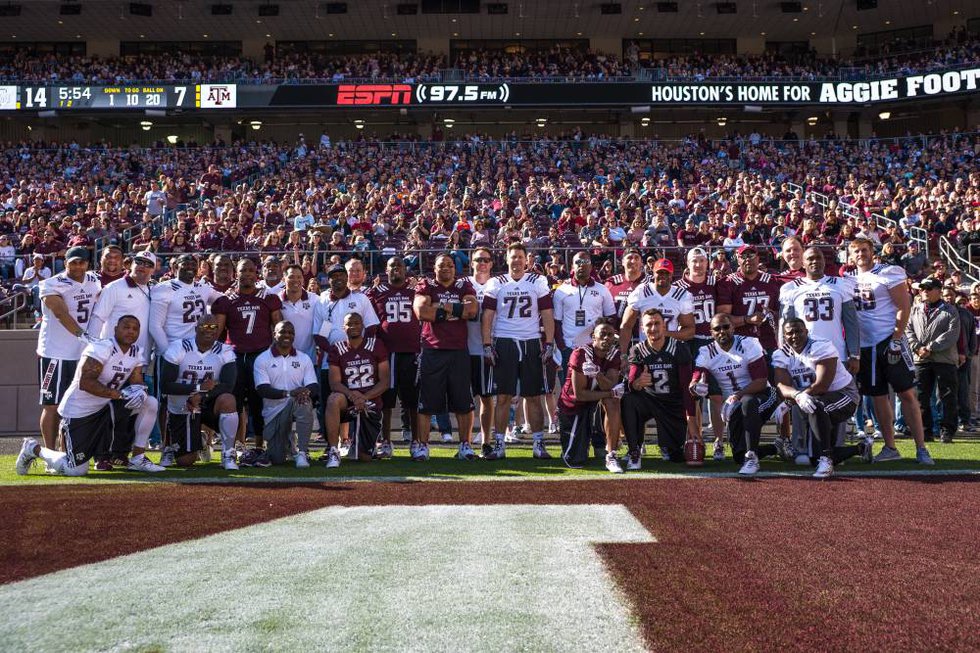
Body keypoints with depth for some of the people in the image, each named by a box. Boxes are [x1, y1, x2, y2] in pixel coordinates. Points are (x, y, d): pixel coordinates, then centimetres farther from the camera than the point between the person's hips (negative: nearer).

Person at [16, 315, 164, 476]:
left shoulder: (137, 353, 4)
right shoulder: (101, 348, -21)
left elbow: (137, 381, 3)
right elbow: (85, 383, -29)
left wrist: (139, 390, -22)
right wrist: (119, 394, -34)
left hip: (106, 408, 8)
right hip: (78, 412, -8)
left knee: (150, 403, -8)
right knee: (77, 470, -10)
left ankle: (137, 459, 0)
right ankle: (34, 449, 17)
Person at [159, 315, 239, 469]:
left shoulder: (225, 352, -7)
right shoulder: (178, 349, -11)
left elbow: (228, 386, -19)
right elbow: (165, 386, -18)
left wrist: (200, 396, -33)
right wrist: (199, 388, -27)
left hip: (208, 404, 1)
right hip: (181, 409, -1)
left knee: (227, 400, -34)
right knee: (185, 462, -2)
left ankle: (228, 454, -19)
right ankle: (173, 447, 37)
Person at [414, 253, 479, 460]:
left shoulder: (464, 286, 11)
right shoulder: (426, 286, 5)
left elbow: (472, 309, -8)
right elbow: (421, 312, -13)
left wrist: (442, 307, -9)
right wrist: (457, 310, -8)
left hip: (459, 351, 2)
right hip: (432, 351, -2)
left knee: (464, 402, 4)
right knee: (426, 402, 0)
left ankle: (465, 445, 12)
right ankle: (422, 445, 6)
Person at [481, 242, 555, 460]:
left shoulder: (538, 283, 6)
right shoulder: (496, 284, 5)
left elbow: (547, 316, 5)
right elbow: (487, 317, 3)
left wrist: (549, 344, -2)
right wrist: (487, 346, -5)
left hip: (531, 344, 1)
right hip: (504, 344, 0)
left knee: (534, 396, 3)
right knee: (503, 396, 0)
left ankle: (538, 444, 9)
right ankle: (498, 444, 4)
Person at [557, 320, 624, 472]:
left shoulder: (614, 354, -8)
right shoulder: (581, 354, -23)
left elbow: (610, 387, -23)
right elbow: (579, 394, -24)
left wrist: (597, 373, -42)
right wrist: (612, 392, -24)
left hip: (593, 402, 3)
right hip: (572, 406, -3)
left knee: (612, 402, -32)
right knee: (576, 462, -5)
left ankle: (611, 456, -25)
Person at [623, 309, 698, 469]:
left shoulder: (679, 349, -13)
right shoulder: (637, 351, -8)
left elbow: (687, 387, -13)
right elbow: (631, 384, -18)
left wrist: (691, 419, -20)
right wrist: (638, 383, -44)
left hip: (674, 406, -1)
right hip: (649, 400, 1)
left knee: (677, 456, -7)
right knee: (627, 400, -33)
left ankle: (665, 444, 32)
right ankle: (634, 452, -19)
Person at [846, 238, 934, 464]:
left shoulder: (889, 274, -5)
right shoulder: (848, 279, 11)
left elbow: (904, 307, -9)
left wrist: (896, 340, -15)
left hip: (890, 341, -5)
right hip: (864, 345, 5)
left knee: (907, 393, -6)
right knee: (878, 397, 8)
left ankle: (921, 449, -6)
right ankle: (890, 448, 16)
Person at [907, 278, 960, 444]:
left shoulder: (950, 311, 3)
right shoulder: (915, 310, 15)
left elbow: (952, 334, -8)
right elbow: (908, 330, 7)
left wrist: (931, 348, -15)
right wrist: (918, 347, -10)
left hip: (944, 358, -3)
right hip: (920, 359, 3)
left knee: (948, 397, -2)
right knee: (921, 396, 4)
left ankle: (947, 431, 3)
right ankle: (925, 430, 12)